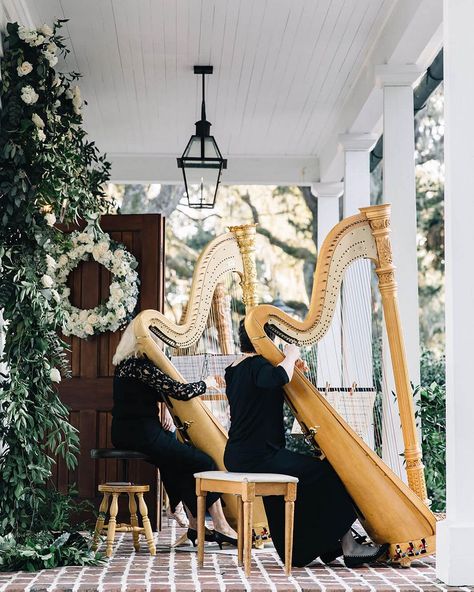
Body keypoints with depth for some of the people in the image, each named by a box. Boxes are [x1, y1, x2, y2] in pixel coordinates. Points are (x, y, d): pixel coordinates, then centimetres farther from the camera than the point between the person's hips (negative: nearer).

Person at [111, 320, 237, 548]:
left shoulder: (126, 363, 12)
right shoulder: (140, 365, -18)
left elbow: (158, 392, 22)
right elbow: (180, 391, -19)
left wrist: (166, 410, 3)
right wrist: (205, 383, -2)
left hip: (127, 433, 10)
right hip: (141, 435, -10)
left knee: (180, 463, 19)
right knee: (204, 463, -3)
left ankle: (194, 524, 17)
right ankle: (221, 527, 3)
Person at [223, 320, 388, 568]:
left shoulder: (235, 369, 14)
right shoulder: (256, 364, -16)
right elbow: (278, 378, -39)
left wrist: (291, 367, 14)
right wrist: (291, 356, -19)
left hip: (238, 457, 10)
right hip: (258, 458, -10)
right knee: (328, 474, -1)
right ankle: (348, 547, 3)